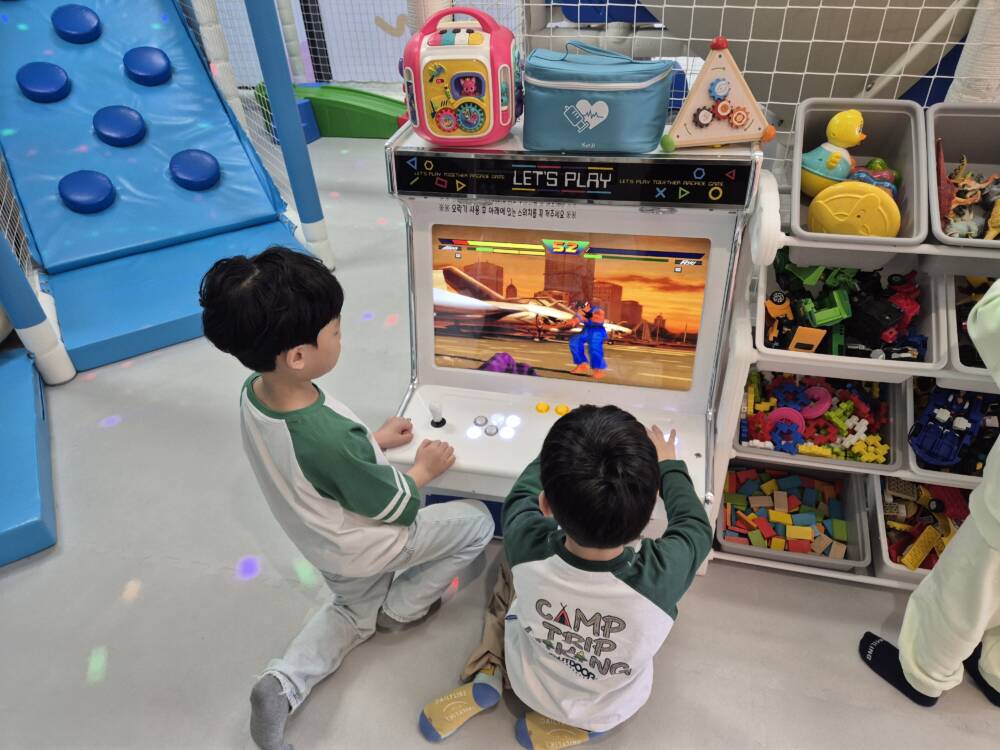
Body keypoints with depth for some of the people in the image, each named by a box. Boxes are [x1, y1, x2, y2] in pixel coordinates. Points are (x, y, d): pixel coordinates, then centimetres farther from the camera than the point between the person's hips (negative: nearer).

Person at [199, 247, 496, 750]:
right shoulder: (332, 438, -41)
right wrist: (425, 469, -6)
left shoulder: (253, 393, -17)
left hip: (325, 545, 8)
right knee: (476, 520, 10)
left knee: (355, 612, 34)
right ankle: (401, 607, 22)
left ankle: (282, 686, 14)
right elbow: (392, 505, -24)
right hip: (365, 548, -7)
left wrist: (374, 440, 3)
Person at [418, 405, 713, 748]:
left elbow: (524, 490, -10)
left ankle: (487, 676, 14)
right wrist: (667, 464, 3)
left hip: (529, 686, 1)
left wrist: (564, 453, 6)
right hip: (608, 713, 0)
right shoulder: (662, 576, -38)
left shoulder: (526, 547, -35)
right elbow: (696, 524, -13)